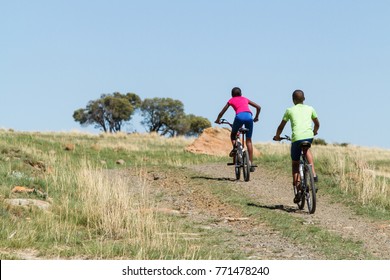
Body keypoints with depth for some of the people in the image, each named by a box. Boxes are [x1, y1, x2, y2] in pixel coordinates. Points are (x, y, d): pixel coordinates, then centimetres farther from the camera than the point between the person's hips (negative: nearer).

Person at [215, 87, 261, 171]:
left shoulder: (231, 100, 25)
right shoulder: (245, 99, 32)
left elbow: (222, 113, 26)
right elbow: (258, 107, 31)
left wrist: (218, 120, 44)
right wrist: (256, 117, 44)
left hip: (240, 116, -2)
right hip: (249, 116, 2)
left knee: (233, 134, 24)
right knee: (249, 140, 9)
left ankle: (234, 148, -6)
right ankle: (251, 163, 4)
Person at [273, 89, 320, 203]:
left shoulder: (290, 110, 14)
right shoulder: (310, 109, 19)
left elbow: (281, 126, 19)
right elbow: (317, 123, 31)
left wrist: (277, 136, 38)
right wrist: (315, 132, 52)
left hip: (297, 138, -2)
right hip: (309, 136, 2)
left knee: (295, 163, 15)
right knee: (307, 150, 36)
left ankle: (298, 189, 3)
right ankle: (313, 174, 16)